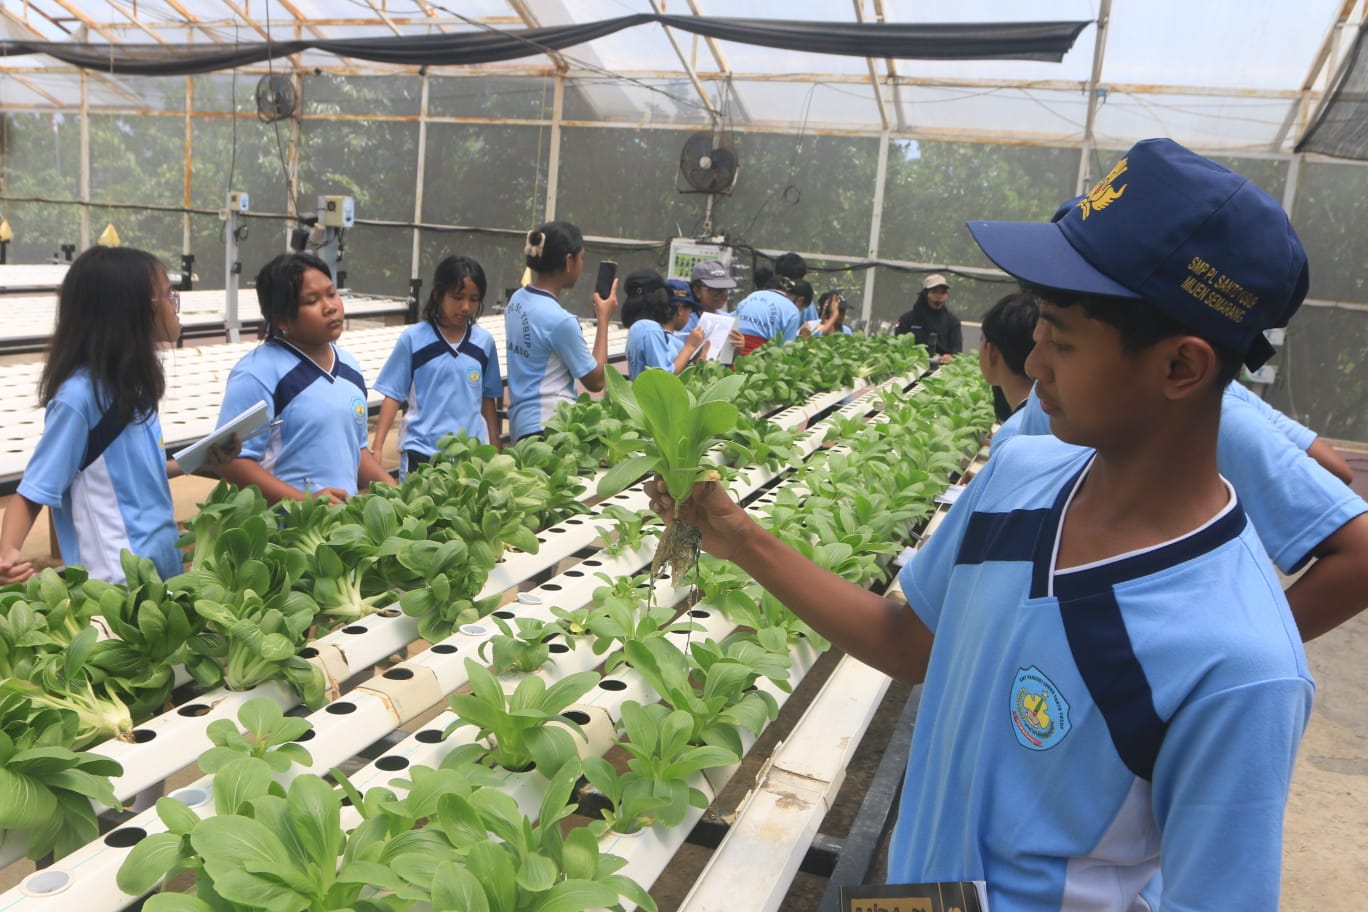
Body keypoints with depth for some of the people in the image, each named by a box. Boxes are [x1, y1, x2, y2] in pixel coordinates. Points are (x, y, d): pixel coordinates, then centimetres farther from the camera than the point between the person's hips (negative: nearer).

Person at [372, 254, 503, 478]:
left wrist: (496, 449, 13)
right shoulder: (413, 338, -2)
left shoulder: (484, 342, 5)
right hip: (421, 451, -2)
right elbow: (393, 395, 1)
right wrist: (376, 448, -5)